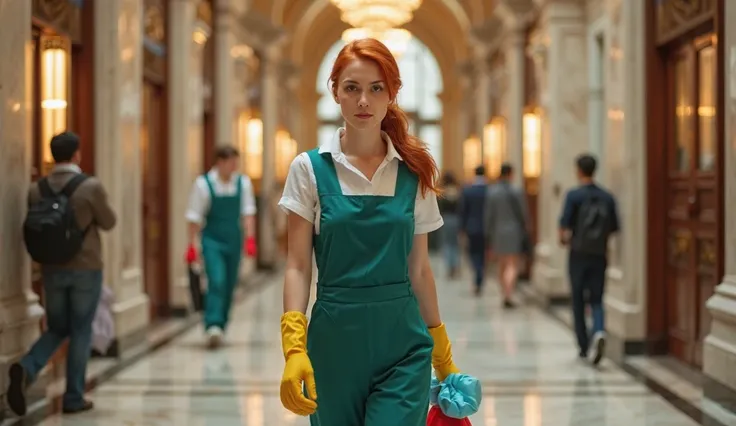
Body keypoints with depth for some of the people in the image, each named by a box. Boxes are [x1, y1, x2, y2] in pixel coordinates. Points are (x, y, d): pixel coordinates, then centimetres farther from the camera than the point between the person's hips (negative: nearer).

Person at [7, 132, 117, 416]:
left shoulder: (36, 190, -2)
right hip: (85, 268, -3)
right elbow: (109, 223, -1)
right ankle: (74, 398, 10)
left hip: (52, 270, 4)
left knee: (56, 329, 17)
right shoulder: (91, 186, -13)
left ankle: (26, 368, -11)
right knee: (81, 331, 8)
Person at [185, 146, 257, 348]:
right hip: (212, 240, -4)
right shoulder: (203, 184, -8)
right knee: (216, 281, -17)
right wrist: (193, 244, -7)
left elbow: (248, 212, 3)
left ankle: (220, 327, 23)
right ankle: (213, 326, -21)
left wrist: (250, 237, -6)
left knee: (229, 285, 9)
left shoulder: (243, 183, 1)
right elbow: (195, 217, -5)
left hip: (233, 240, 4)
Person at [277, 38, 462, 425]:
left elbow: (419, 269, 11)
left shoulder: (414, 172, 4)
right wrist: (294, 347, -15)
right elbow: (298, 266, -3)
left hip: (402, 341, 1)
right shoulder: (310, 169, -1)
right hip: (335, 338, 0)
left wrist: (442, 352, 13)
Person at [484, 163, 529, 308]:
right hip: (514, 232, -3)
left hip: (497, 233, 3)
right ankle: (508, 295, -17)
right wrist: (525, 233, 7)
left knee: (502, 266, 15)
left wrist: (488, 236, 6)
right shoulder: (517, 191, -8)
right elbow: (524, 214, -4)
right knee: (512, 265, -1)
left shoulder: (491, 191, -2)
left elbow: (488, 215, 0)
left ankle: (506, 295, 18)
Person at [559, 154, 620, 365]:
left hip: (579, 254, -2)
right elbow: (615, 228, 5)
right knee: (597, 300, 7)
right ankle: (599, 332, -21)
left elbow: (564, 224, -13)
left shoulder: (574, 195, -8)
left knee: (578, 300, 10)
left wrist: (563, 238, 8)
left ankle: (584, 345, 13)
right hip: (600, 255, 2)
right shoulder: (607, 197, 3)